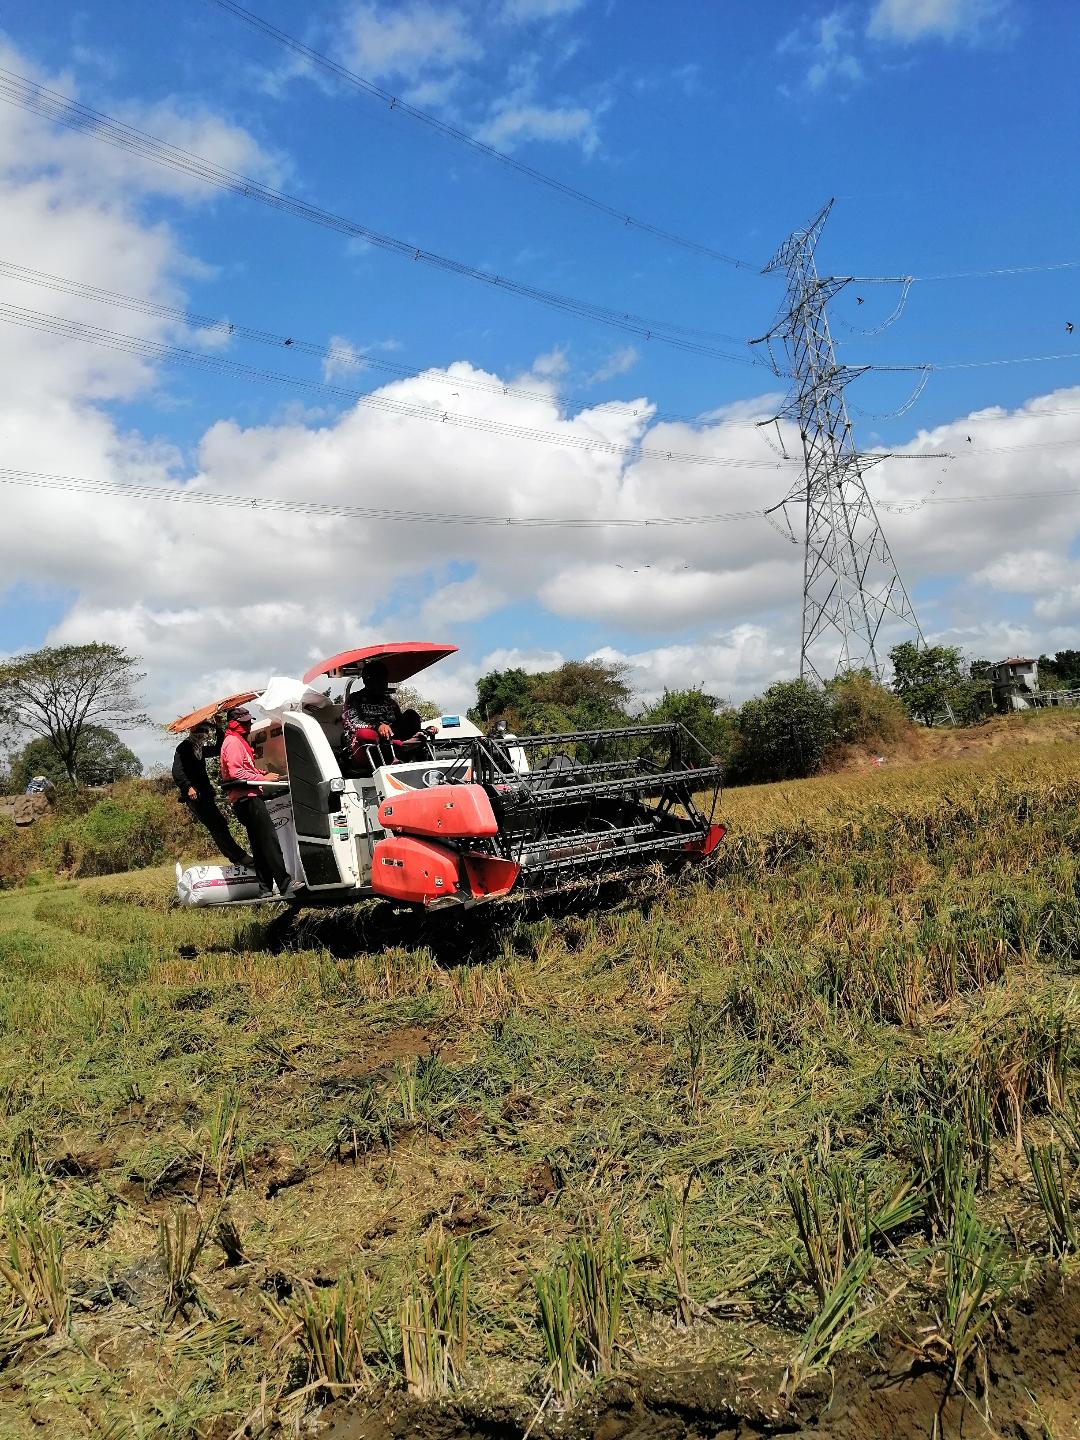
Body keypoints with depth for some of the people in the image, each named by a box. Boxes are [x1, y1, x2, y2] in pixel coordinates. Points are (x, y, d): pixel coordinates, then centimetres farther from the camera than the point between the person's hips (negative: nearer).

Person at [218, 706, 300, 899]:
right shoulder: (233, 742, -10)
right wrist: (262, 778, -18)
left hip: (247, 798, 11)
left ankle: (266, 888, 14)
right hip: (247, 798, -11)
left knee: (259, 844, 11)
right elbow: (236, 772, -20)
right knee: (270, 839, -16)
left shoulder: (240, 742, 23)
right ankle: (285, 885, -22)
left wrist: (264, 773, 12)